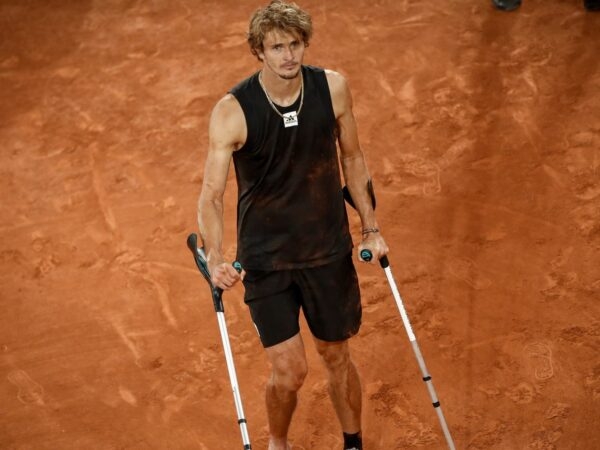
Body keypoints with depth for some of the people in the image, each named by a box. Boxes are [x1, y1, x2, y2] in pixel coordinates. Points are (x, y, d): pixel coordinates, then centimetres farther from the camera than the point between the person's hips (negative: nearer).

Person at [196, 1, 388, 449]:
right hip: (265, 256, -2)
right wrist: (216, 259, -34)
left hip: (329, 248, 3)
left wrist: (371, 228, 8)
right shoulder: (232, 112, -19)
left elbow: (352, 157, 6)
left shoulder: (333, 87, -9)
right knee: (289, 371, -2)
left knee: (337, 357, 15)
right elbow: (211, 195, -18)